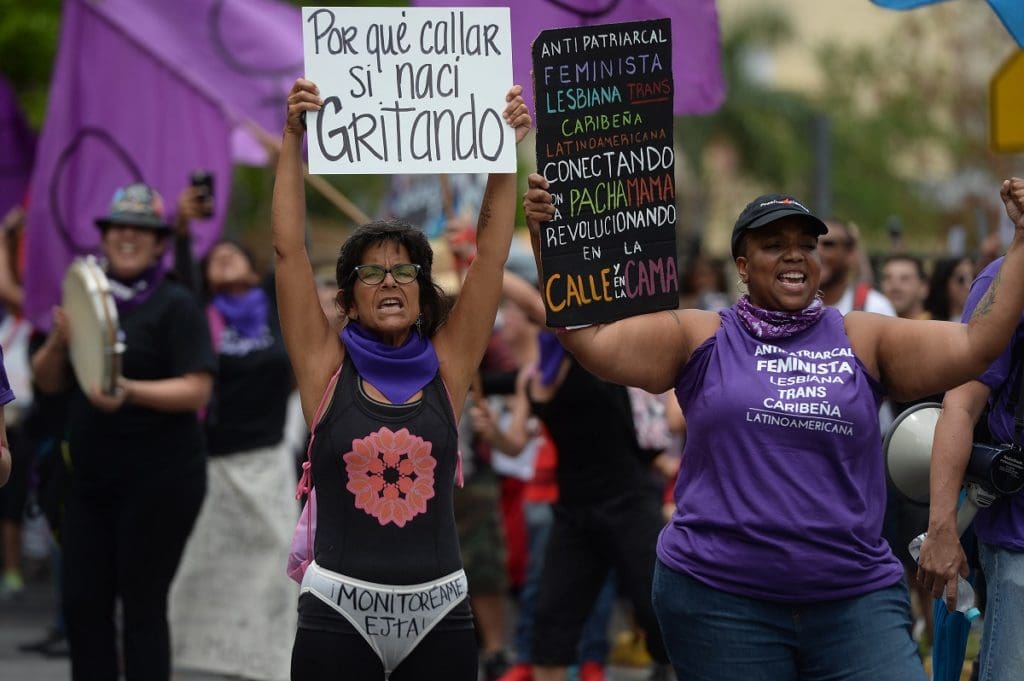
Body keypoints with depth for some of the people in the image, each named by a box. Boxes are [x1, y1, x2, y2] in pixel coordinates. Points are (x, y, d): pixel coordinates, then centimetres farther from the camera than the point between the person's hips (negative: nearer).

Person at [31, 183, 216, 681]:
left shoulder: (176, 306, -6)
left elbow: (196, 390, -15)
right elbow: (47, 382, 14)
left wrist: (129, 391, -29)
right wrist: (58, 343, -7)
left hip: (159, 480, -6)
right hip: (92, 480, 6)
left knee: (142, 604, -4)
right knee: (82, 602, 6)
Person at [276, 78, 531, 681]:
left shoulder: (447, 366, 6)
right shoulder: (328, 367, 3)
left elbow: (492, 253, 2)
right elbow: (290, 250, -3)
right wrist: (293, 138, -8)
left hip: (439, 615, 2)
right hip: (339, 615, -1)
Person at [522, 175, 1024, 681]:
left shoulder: (861, 340, 8)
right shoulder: (700, 340, 5)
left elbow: (976, 345, 2)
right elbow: (589, 339, -2)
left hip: (855, 601, 1)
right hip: (720, 600, -1)